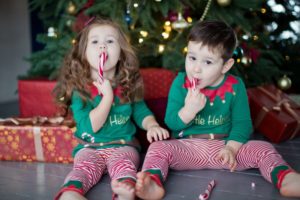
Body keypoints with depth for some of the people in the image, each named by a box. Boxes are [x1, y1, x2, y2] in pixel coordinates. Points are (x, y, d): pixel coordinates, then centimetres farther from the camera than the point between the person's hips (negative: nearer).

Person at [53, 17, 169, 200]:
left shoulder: (129, 85, 7)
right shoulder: (79, 89, -3)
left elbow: (141, 112, 16)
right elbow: (90, 126, -12)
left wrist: (152, 126, -7)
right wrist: (108, 96, -16)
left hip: (123, 146, 1)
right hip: (90, 148, -1)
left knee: (124, 166, -32)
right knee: (82, 171, -31)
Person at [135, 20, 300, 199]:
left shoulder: (235, 86, -3)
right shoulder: (180, 83, -4)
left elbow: (242, 122, -4)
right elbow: (171, 122, -7)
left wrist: (231, 148, -21)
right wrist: (189, 110, -27)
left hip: (224, 145, 1)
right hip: (187, 147, -1)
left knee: (263, 148, -16)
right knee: (158, 148, -26)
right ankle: (152, 183, -49)